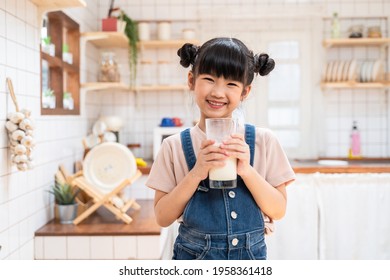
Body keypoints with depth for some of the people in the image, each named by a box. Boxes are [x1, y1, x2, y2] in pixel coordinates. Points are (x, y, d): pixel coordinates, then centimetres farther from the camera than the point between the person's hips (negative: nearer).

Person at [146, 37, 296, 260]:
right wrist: (196, 174, -20)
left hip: (250, 256, 1)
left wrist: (246, 170, -20)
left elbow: (278, 211, -5)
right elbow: (163, 217, -7)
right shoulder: (174, 147, -6)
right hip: (194, 256, 0)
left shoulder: (264, 141, -5)